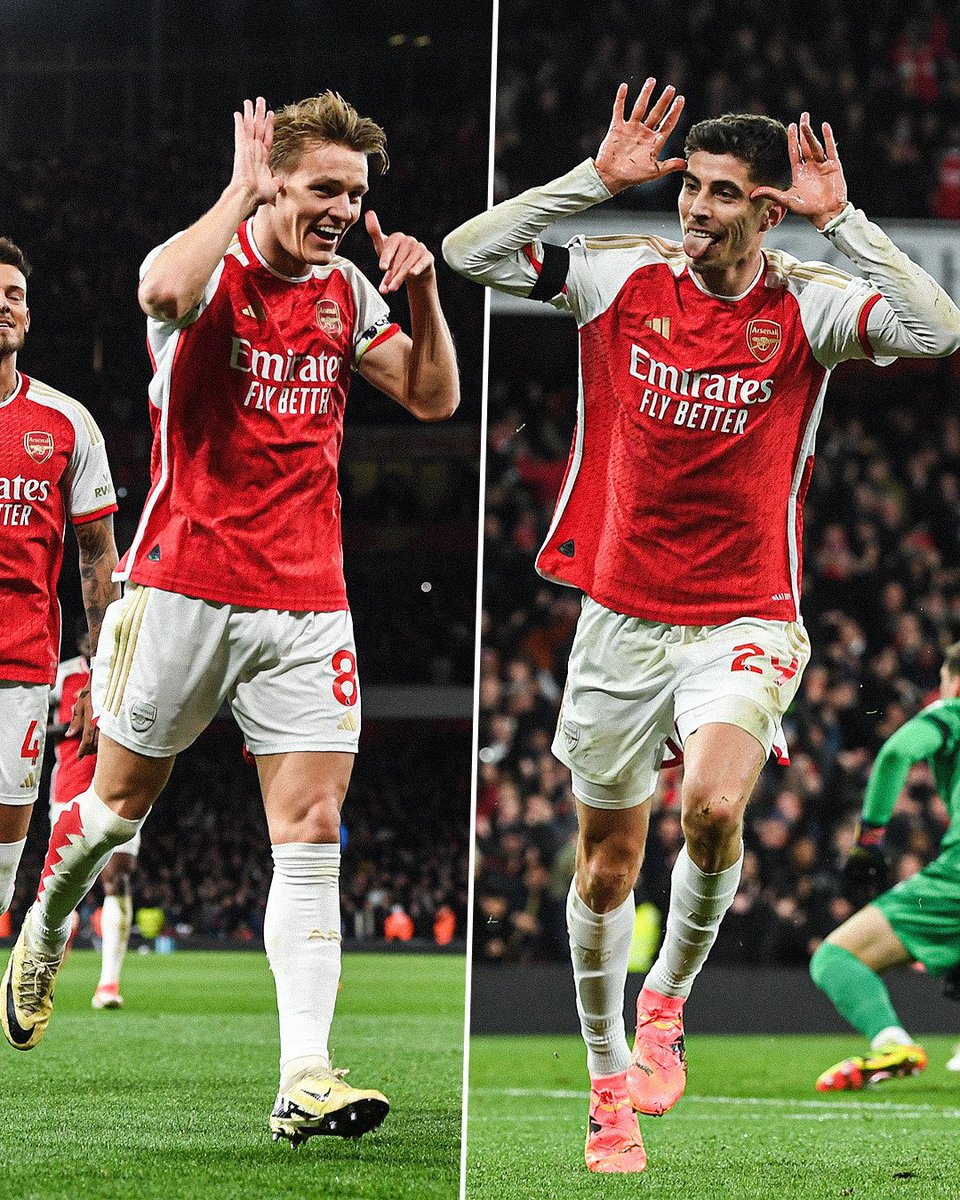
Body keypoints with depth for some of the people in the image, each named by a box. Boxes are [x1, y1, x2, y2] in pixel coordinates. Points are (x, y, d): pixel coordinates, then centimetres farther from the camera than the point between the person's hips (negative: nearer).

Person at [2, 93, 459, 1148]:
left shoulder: (347, 291, 10)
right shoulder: (208, 265, -6)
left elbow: (434, 398, 17)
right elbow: (168, 289, -32)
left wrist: (420, 293, 2)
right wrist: (241, 187, -20)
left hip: (307, 604, 4)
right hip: (184, 585, -4)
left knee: (313, 829, -8)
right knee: (121, 799, 11)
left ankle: (305, 1079, -13)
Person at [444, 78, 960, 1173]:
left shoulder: (808, 305, -5)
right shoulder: (624, 277, -1)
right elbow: (468, 253, -7)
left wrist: (838, 217, -20)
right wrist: (597, 178, -12)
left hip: (744, 622, -2)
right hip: (620, 618, 2)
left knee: (713, 808, -27)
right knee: (608, 863, 8)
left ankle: (666, 1003, 1)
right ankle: (607, 1081, 26)